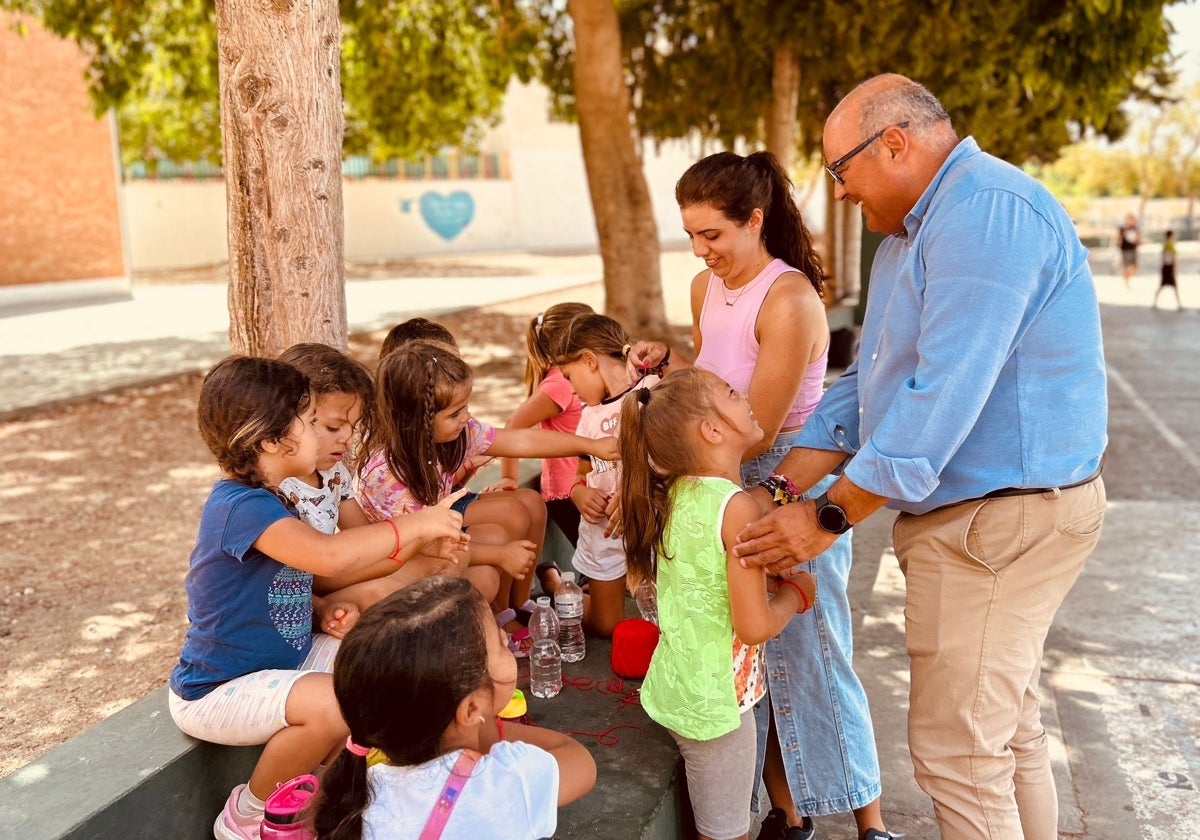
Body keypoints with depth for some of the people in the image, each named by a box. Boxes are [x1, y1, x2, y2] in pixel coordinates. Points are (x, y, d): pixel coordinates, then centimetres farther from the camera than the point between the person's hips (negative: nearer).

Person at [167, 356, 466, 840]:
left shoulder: (268, 501, 7)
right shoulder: (241, 506, -26)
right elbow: (328, 555, -42)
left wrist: (323, 611, -4)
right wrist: (416, 526, -29)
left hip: (283, 661, 10)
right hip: (216, 692, -10)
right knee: (332, 703, -32)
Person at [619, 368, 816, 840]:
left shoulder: (674, 493, 0)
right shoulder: (738, 508, -24)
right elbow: (755, 626, -24)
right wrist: (796, 594, -6)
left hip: (672, 688, 8)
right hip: (717, 700, -8)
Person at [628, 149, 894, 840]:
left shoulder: (789, 301, -21)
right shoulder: (706, 288, 3)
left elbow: (756, 434, -21)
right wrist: (668, 360, -2)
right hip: (731, 487, 7)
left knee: (809, 657, 1)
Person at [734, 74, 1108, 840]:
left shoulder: (989, 211, -19)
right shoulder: (907, 237, 14)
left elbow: (941, 397, -27)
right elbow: (865, 385, 12)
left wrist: (831, 517, -20)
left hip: (997, 523, -10)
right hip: (988, 517, 10)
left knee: (958, 754, 0)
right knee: (1009, 733, 21)